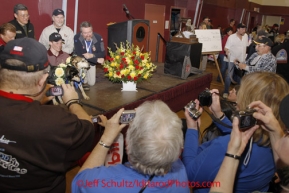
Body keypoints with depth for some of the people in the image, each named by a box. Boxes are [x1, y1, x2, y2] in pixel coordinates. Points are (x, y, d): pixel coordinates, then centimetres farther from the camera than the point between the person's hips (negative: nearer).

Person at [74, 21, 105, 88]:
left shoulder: (98, 38, -26)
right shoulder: (77, 38, -32)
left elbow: (103, 53, -22)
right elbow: (78, 55, -35)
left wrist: (92, 55, -42)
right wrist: (97, 59, -38)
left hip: (91, 63, 2)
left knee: (91, 83, 3)